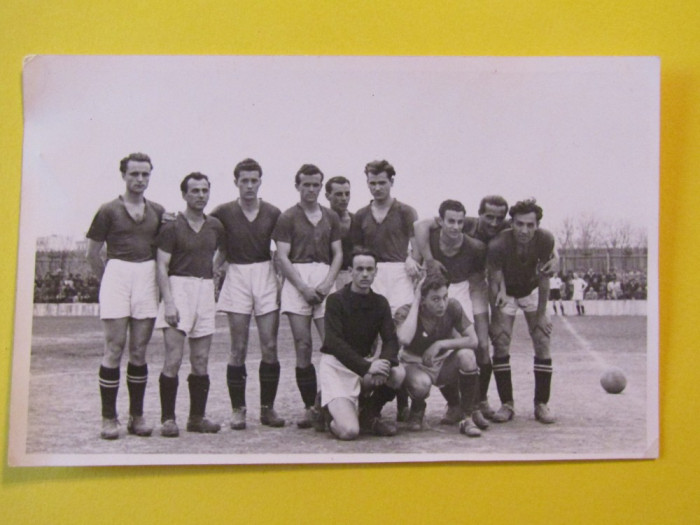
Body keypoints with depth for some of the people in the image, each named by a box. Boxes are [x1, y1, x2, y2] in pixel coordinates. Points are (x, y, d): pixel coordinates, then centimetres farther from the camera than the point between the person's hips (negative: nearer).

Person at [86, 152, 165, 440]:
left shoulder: (158, 212, 13)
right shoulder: (109, 210, 3)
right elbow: (92, 253, 6)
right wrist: (108, 281, 9)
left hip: (147, 278, 3)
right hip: (117, 275, -3)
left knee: (139, 351, 5)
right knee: (114, 349, -5)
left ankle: (137, 416, 11)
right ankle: (109, 418, 1)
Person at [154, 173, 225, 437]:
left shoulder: (215, 226, 12)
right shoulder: (172, 227, -3)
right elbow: (162, 267, -7)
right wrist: (168, 302, -16)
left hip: (206, 290, 5)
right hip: (178, 287, -5)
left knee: (201, 362, 6)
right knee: (173, 359, -10)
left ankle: (197, 417, 14)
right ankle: (168, 418, -2)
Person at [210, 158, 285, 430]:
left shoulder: (272, 213, 5)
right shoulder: (224, 212, 0)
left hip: (266, 276, 1)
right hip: (236, 277, -1)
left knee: (270, 347, 0)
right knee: (238, 349, 0)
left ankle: (268, 408, 9)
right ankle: (238, 409, 8)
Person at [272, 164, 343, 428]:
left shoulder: (331, 217, 16)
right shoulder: (287, 218, 6)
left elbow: (338, 253, 13)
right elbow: (282, 257, 0)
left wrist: (327, 283, -4)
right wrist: (304, 288, -10)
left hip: (325, 280, 2)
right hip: (297, 281, -2)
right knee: (303, 347, -3)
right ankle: (309, 407, 3)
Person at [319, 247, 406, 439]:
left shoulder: (380, 303, 6)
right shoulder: (336, 300, -10)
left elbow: (391, 340, -3)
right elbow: (334, 343, -20)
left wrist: (384, 362, -27)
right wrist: (367, 367, -31)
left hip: (365, 361, 5)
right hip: (336, 363, -5)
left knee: (398, 373, -27)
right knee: (349, 431, -22)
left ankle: (369, 416, 0)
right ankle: (325, 404, 14)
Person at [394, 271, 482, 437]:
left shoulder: (452, 306, -15)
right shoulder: (405, 312, -21)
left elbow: (473, 340, -16)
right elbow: (404, 339, -43)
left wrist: (440, 344, -26)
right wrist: (415, 302, -35)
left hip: (443, 364, 3)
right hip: (415, 365, -3)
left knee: (466, 355, -30)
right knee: (421, 383, -38)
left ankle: (467, 418, -15)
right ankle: (417, 410, 3)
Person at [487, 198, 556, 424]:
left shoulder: (545, 240, -26)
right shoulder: (498, 245, -32)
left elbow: (544, 278, -14)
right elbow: (494, 282, -21)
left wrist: (541, 314, -12)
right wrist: (496, 319, -18)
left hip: (532, 291, 2)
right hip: (505, 293, -1)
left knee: (542, 343, -7)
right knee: (501, 344, -10)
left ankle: (541, 404, 3)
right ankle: (507, 404, 1)